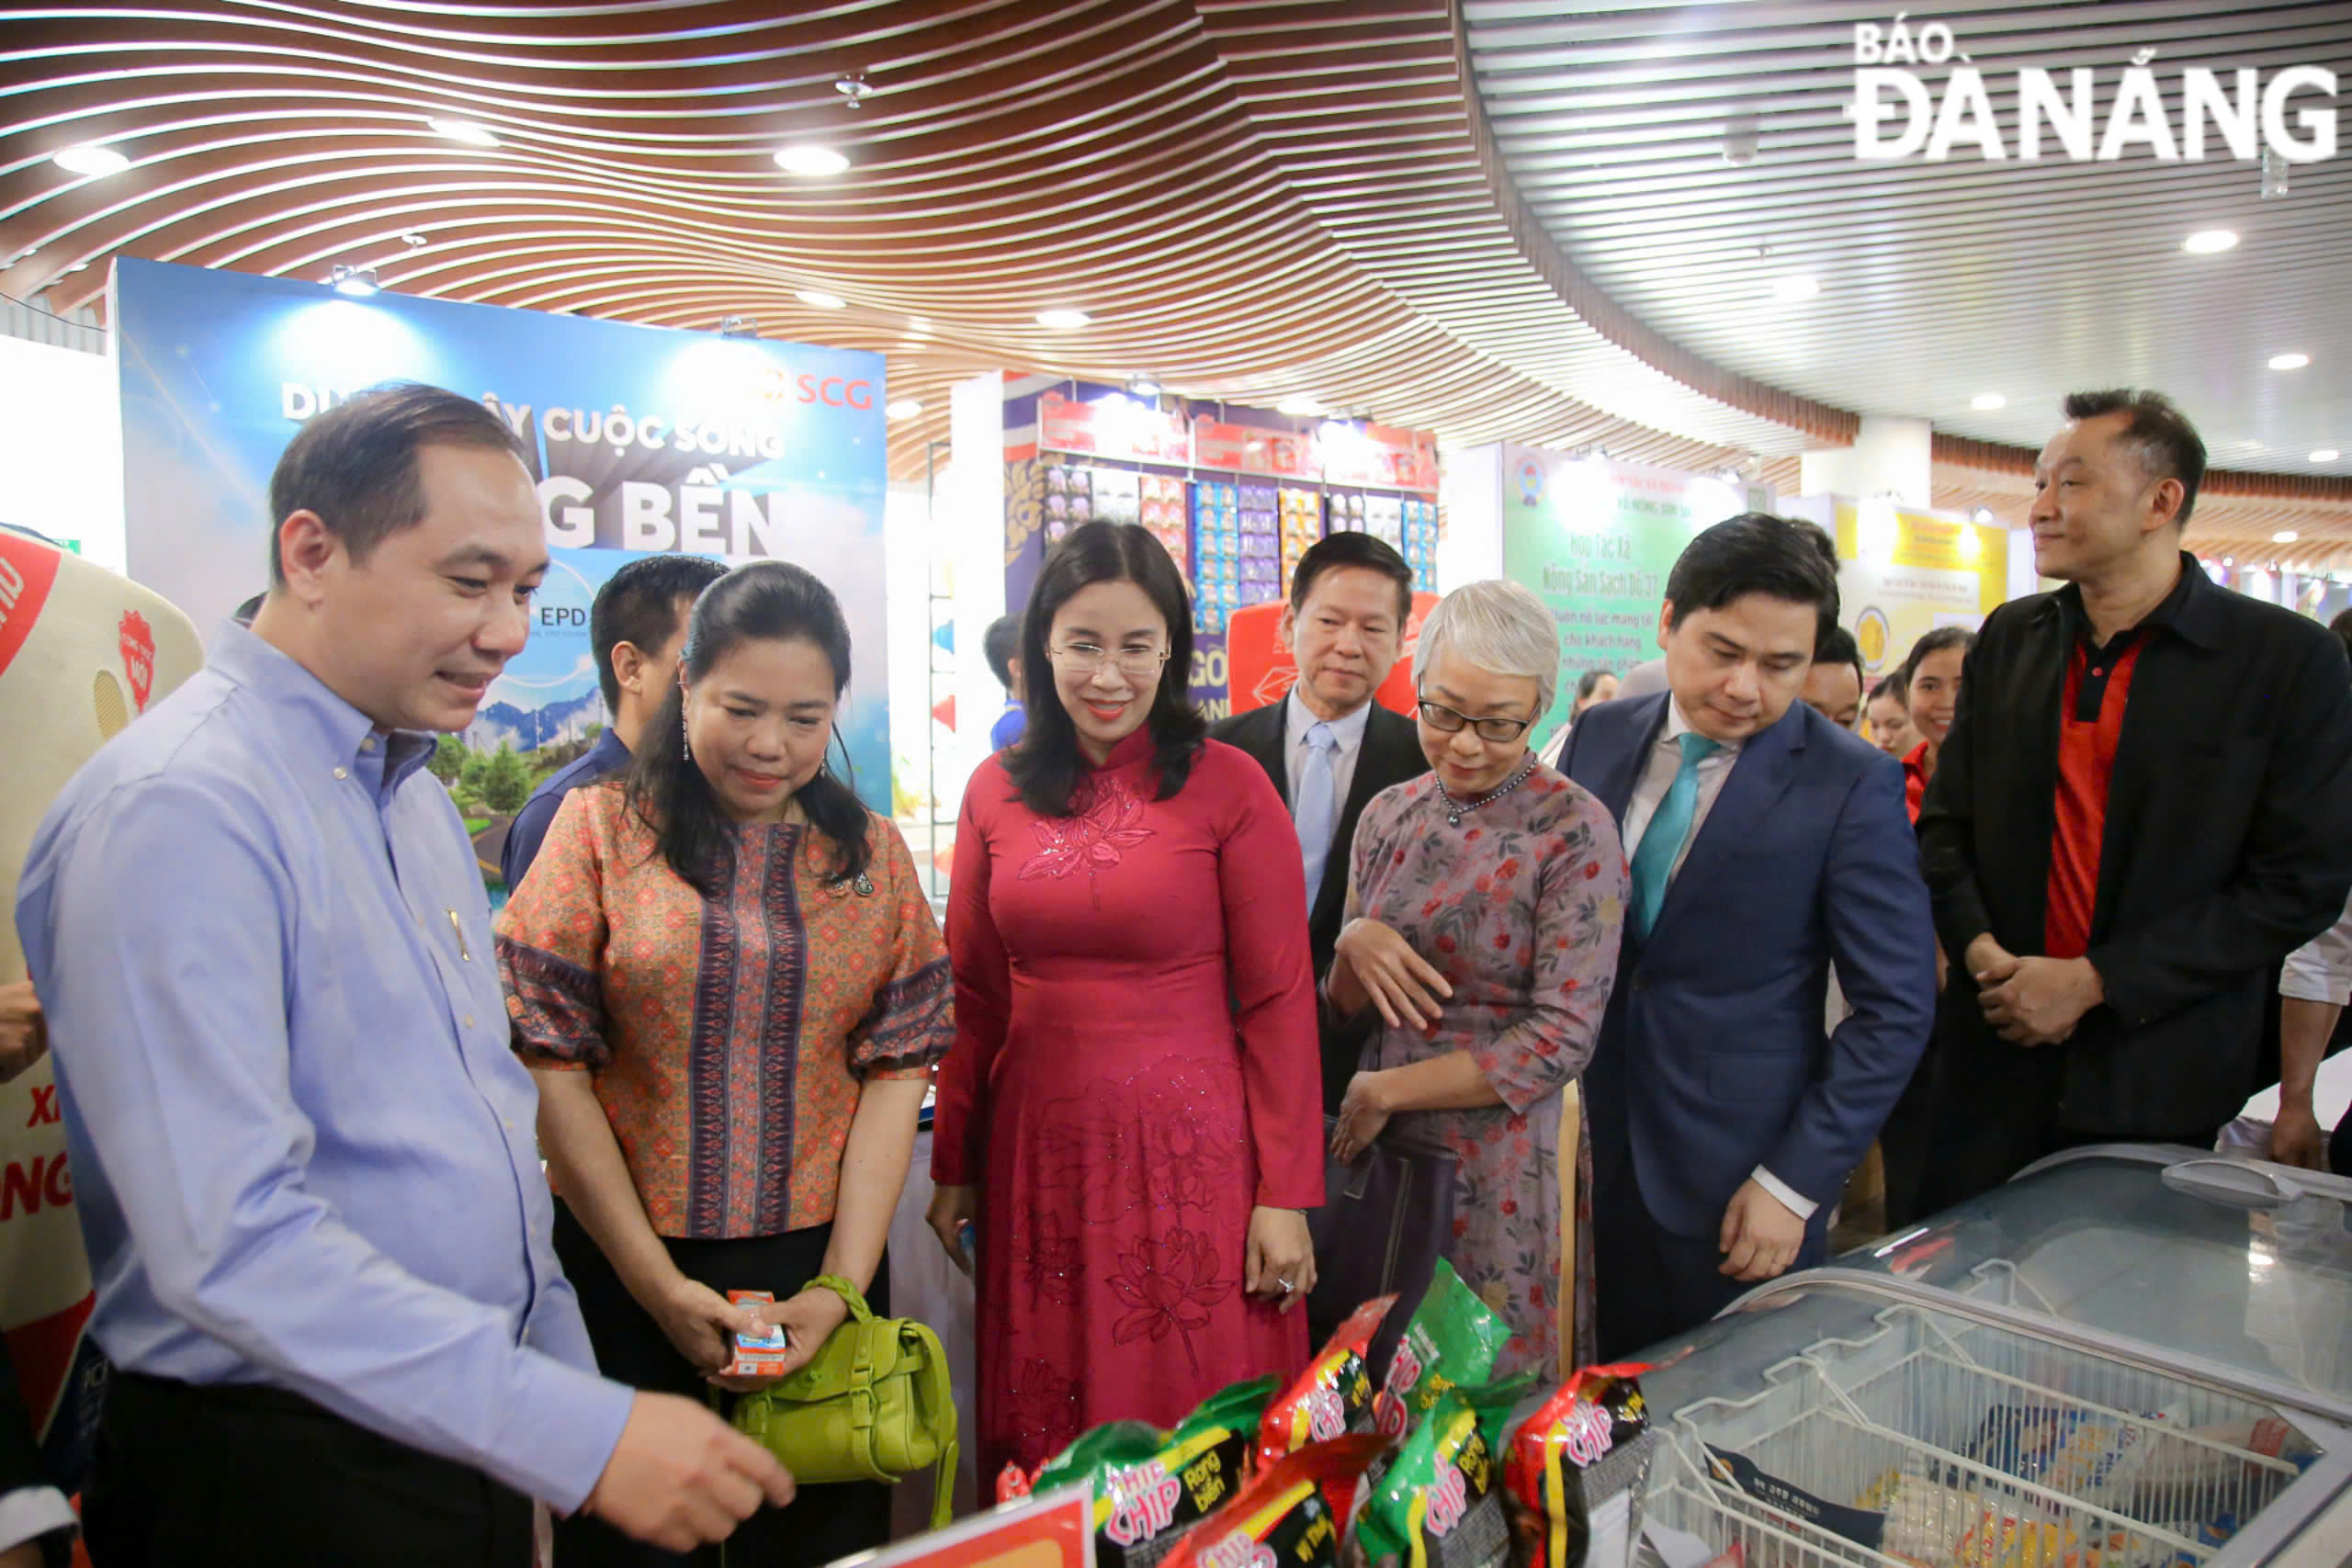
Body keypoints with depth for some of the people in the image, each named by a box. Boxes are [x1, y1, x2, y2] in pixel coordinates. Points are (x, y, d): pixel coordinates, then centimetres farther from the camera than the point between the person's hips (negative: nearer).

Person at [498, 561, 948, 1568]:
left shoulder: (872, 854, 5)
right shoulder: (601, 829, -2)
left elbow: (896, 1068, 0)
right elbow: (550, 1063, -7)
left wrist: (843, 1284, -8)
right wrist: (655, 1282, -11)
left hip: (818, 1272, 2)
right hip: (624, 1270, -1)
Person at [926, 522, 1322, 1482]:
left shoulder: (1230, 787, -7)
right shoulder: (996, 792, 4)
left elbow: (1278, 1002, -6)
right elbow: (974, 997, 10)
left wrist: (1285, 1195, -7)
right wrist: (953, 1167, 11)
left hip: (1189, 1155, -3)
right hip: (1038, 1152, 4)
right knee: (1045, 1451, 15)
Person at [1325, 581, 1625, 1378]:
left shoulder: (1575, 831, -12)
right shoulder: (1390, 813, 3)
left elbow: (1563, 1038, -16)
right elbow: (1342, 1004, 9)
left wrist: (1386, 1092, -13)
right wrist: (1354, 945, -13)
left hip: (1504, 1159, -4)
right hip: (1380, 1150, 5)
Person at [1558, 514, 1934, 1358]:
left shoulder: (1853, 784, -11)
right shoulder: (1598, 739, 2)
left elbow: (1895, 1008, -9)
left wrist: (1795, 1184, -11)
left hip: (1736, 1185, -3)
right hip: (1588, 1151, 4)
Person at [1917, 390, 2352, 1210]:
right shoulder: (2008, 638, 6)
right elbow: (1945, 822, 8)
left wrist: (2095, 981, -15)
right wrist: (1980, 950, -9)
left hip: (2159, 1074, -3)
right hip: (1996, 1052, 3)